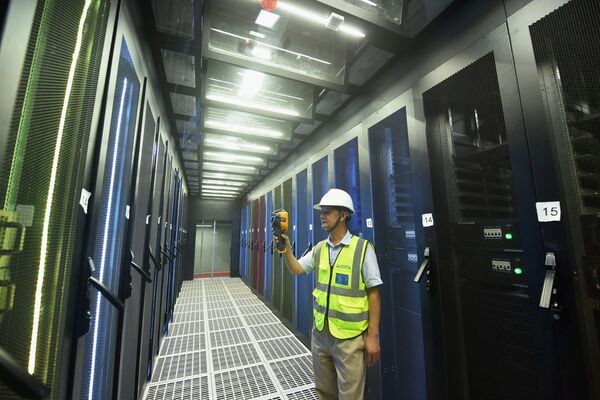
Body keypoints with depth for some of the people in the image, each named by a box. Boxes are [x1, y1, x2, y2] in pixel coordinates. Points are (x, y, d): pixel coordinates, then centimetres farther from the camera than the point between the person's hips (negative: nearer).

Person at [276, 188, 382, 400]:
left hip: (350, 337, -5)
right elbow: (296, 269, 9)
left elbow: (374, 293, -12)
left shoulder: (363, 248, -15)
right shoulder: (319, 249, 1)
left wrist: (373, 336, -10)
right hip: (320, 333, 5)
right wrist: (287, 248, -7)